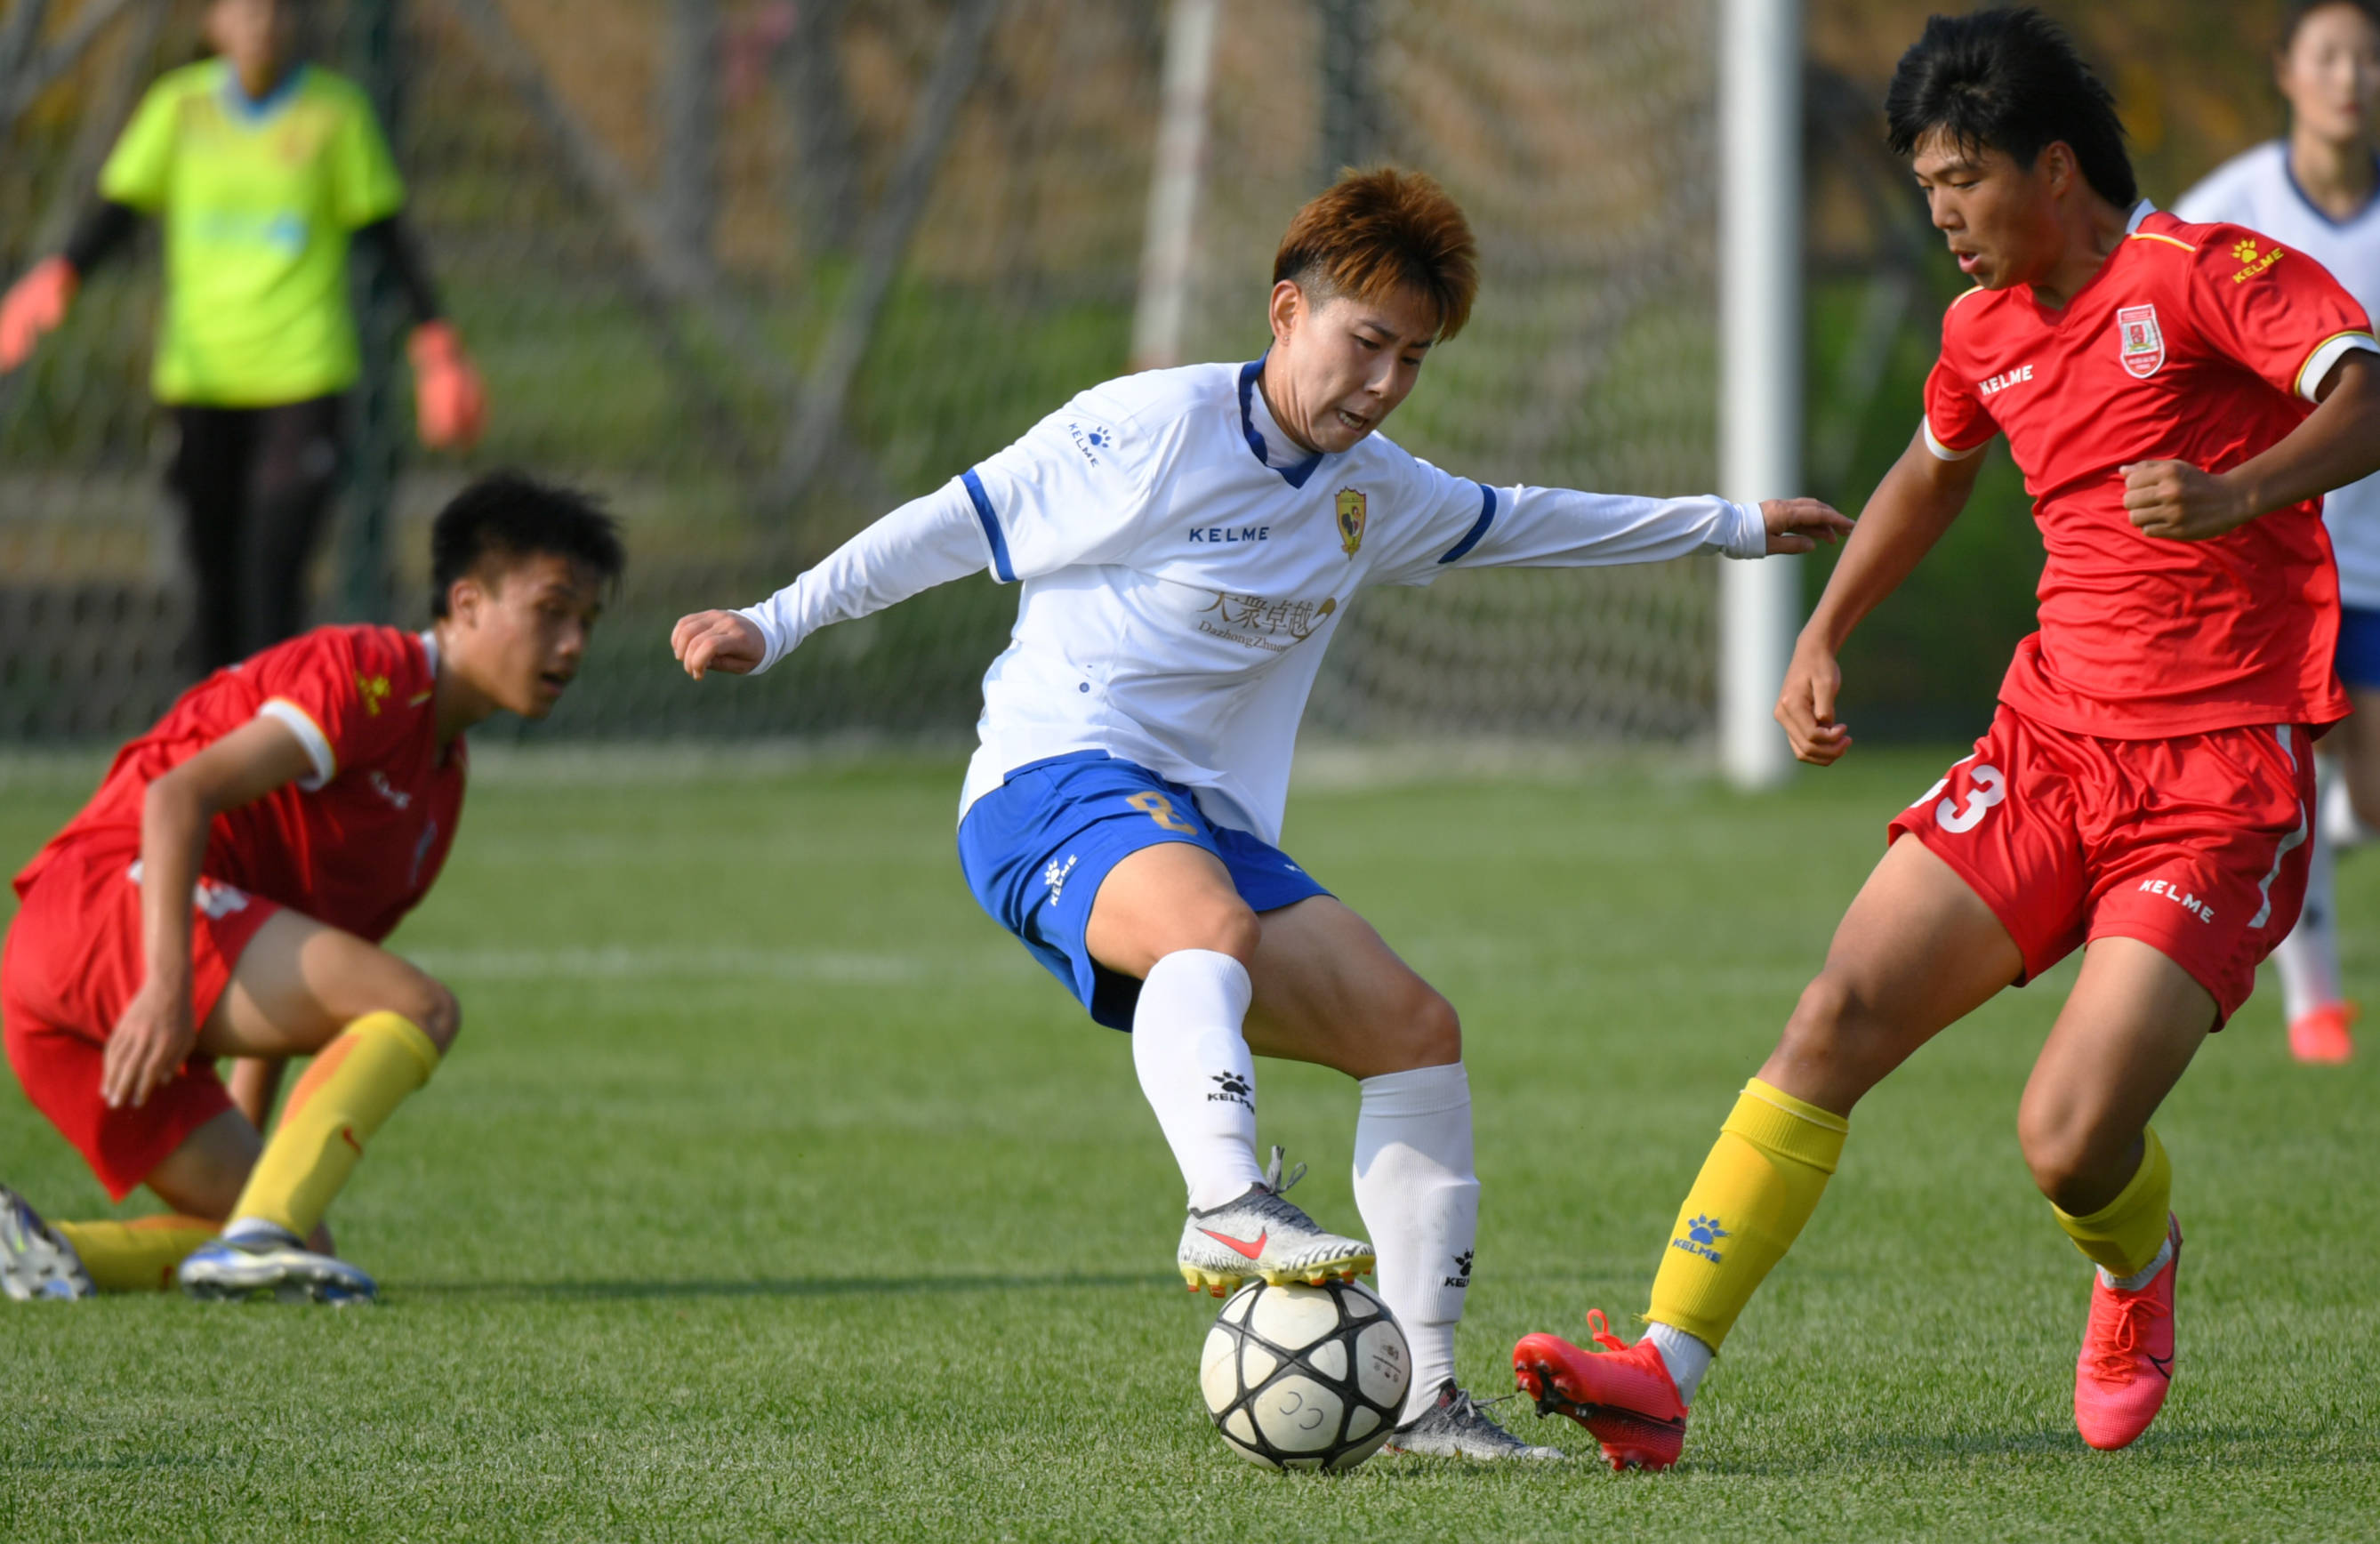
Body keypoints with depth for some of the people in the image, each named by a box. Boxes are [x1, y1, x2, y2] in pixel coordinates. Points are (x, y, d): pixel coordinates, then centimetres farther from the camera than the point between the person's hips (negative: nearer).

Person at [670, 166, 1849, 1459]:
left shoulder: (1372, 492, 16)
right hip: (1054, 785, -8)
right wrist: (773, 626, -7)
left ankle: (1419, 1392, -3)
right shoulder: (1155, 427, -8)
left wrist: (1727, 527, 42)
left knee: (1415, 1029, -5)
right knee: (1214, 930, -39)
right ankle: (1230, 1209, -60)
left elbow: (1512, 522, 34)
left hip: (1209, 824, 8)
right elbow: (958, 523, -4)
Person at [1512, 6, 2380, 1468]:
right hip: (2049, 740, 7)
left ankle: (2137, 1274, 22)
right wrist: (1823, 637, 25)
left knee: (2071, 1140, -16)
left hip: (2221, 778, -7)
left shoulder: (2201, 273, -11)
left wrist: (2240, 491, -43)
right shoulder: (1987, 331, 12)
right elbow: (1931, 474, 34)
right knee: (1837, 1020, -9)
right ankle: (1665, 1367, -12)